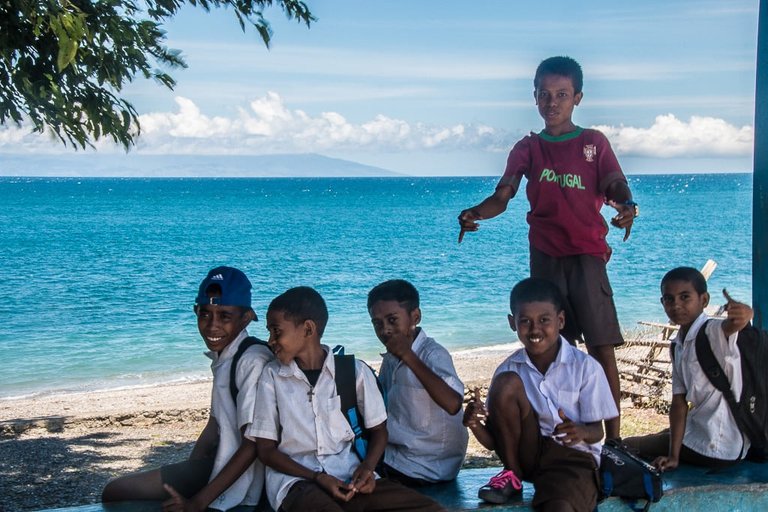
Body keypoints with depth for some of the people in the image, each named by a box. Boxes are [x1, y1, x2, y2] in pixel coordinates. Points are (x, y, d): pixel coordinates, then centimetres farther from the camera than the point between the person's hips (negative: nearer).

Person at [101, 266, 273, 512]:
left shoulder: (252, 362, -21)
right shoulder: (222, 356, 6)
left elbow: (253, 444, -22)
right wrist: (185, 482, 13)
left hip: (235, 489, -9)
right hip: (217, 464, 9)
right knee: (115, 492, 14)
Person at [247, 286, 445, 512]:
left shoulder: (355, 371, 5)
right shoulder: (272, 376, 4)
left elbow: (378, 429, 16)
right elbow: (266, 449, 5)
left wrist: (368, 466, -6)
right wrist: (318, 478, -10)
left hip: (350, 476, 3)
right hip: (296, 480, -2)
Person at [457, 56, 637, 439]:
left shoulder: (594, 143, 7)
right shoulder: (527, 148, 11)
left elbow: (615, 186, -5)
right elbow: (502, 195, 1)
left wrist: (627, 205, -30)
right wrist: (476, 213, -21)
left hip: (587, 254, -2)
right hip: (545, 258, 2)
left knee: (602, 347, -8)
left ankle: (613, 438, -6)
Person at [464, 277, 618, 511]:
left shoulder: (585, 367, -8)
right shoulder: (509, 370, -3)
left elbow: (597, 431, -4)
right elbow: (494, 442, -1)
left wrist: (582, 432, -29)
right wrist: (476, 425, -24)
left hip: (573, 457, -5)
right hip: (528, 454, 5)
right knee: (506, 383, -19)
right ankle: (512, 474, -3)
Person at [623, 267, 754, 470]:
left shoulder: (714, 332, -19)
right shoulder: (678, 346, 5)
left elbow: (732, 324, -44)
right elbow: (679, 402, -1)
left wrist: (743, 312, -67)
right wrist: (673, 456, -10)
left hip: (716, 451, -8)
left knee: (627, 446, 5)